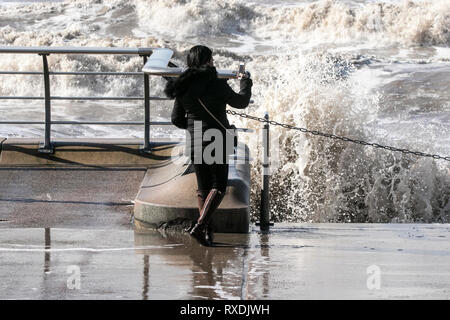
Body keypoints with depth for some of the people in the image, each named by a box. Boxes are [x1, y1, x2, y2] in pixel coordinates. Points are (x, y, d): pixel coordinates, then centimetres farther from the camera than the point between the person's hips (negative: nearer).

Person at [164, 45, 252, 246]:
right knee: (218, 186, 0)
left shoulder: (183, 87, 3)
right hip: (216, 140, -5)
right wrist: (246, 83, 22)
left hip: (194, 142, 5)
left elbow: (176, 119, 10)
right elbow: (241, 102, 4)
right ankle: (200, 226, -16)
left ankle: (206, 232, 12)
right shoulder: (216, 84, -11)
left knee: (203, 187, 14)